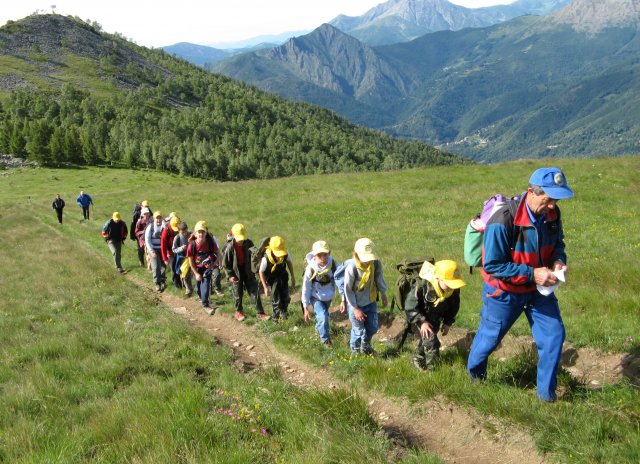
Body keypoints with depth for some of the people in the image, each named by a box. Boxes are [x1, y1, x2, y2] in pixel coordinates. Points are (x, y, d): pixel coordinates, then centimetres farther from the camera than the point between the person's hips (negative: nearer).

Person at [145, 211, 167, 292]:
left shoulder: (164, 226, -2)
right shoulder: (150, 227, -7)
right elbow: (147, 240, -8)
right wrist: (152, 251, -15)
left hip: (163, 249, 2)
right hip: (153, 250, -2)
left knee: (163, 266, 1)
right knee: (156, 267, -8)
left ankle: (163, 280, 20)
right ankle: (157, 283, 6)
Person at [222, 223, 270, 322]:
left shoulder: (248, 243, -13)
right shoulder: (229, 247, -21)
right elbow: (225, 264, -11)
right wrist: (230, 276, -14)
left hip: (247, 271, 2)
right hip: (236, 273, -2)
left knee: (254, 292, 2)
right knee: (237, 294, 10)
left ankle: (260, 313, 9)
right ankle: (239, 312, 34)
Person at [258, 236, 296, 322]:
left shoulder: (285, 254, -27)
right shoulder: (266, 259, -36)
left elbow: (289, 262, -2)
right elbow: (261, 272, -19)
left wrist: (293, 276, 5)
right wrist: (265, 287, -16)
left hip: (282, 276, 3)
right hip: (271, 279, -3)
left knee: (286, 297, 9)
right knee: (275, 298, -1)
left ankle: (284, 312, 38)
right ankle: (277, 317, 22)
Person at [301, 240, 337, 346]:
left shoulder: (333, 264, -22)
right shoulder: (311, 269, -26)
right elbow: (306, 288, -15)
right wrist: (306, 307, -12)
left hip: (328, 296, 3)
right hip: (316, 297, -3)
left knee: (323, 315, 24)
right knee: (323, 316, -23)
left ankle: (319, 328, 57)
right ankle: (326, 340, -2)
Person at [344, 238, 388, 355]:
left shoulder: (376, 263, -19)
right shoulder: (351, 269, -31)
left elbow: (379, 279, 0)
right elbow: (348, 290, -19)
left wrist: (383, 295, 13)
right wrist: (355, 308, -14)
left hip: (371, 302, 5)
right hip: (355, 304, -4)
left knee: (372, 327, 18)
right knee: (359, 330, 9)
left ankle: (365, 347, 48)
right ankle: (355, 351, 38)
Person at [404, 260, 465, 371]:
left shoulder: (454, 289, -23)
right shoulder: (423, 285, -37)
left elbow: (454, 306, -1)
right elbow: (410, 305, -26)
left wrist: (448, 323, -5)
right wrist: (422, 322, -29)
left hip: (436, 318, 5)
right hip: (421, 316, -5)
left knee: (426, 340, 18)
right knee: (430, 340, -18)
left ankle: (418, 359, 44)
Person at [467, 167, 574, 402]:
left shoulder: (552, 214, -11)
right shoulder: (504, 220, -32)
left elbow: (557, 244, 9)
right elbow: (493, 265, -27)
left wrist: (558, 262, -13)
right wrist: (532, 274, -30)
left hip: (539, 288, 5)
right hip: (505, 291, -5)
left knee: (554, 334, 3)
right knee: (489, 337, 13)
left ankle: (546, 391, 22)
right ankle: (474, 377, 43)